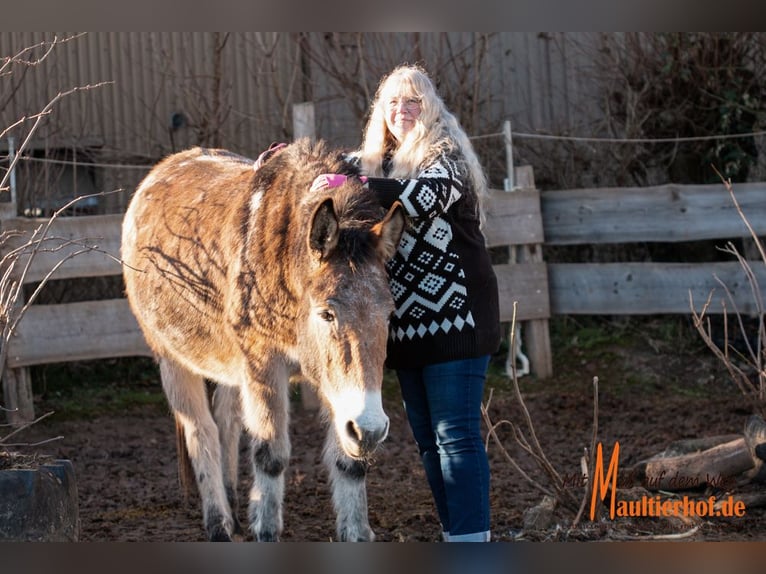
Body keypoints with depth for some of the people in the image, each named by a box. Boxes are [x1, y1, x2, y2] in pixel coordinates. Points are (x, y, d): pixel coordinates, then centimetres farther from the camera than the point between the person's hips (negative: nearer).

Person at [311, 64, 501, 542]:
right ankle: (454, 533, 17)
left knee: (455, 435, -12)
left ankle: (472, 536, -13)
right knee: (428, 439, 11)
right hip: (407, 322, 8)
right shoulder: (374, 163, 14)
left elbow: (425, 195, -29)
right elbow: (334, 170, 32)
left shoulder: (446, 157, -7)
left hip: (454, 317, -8)